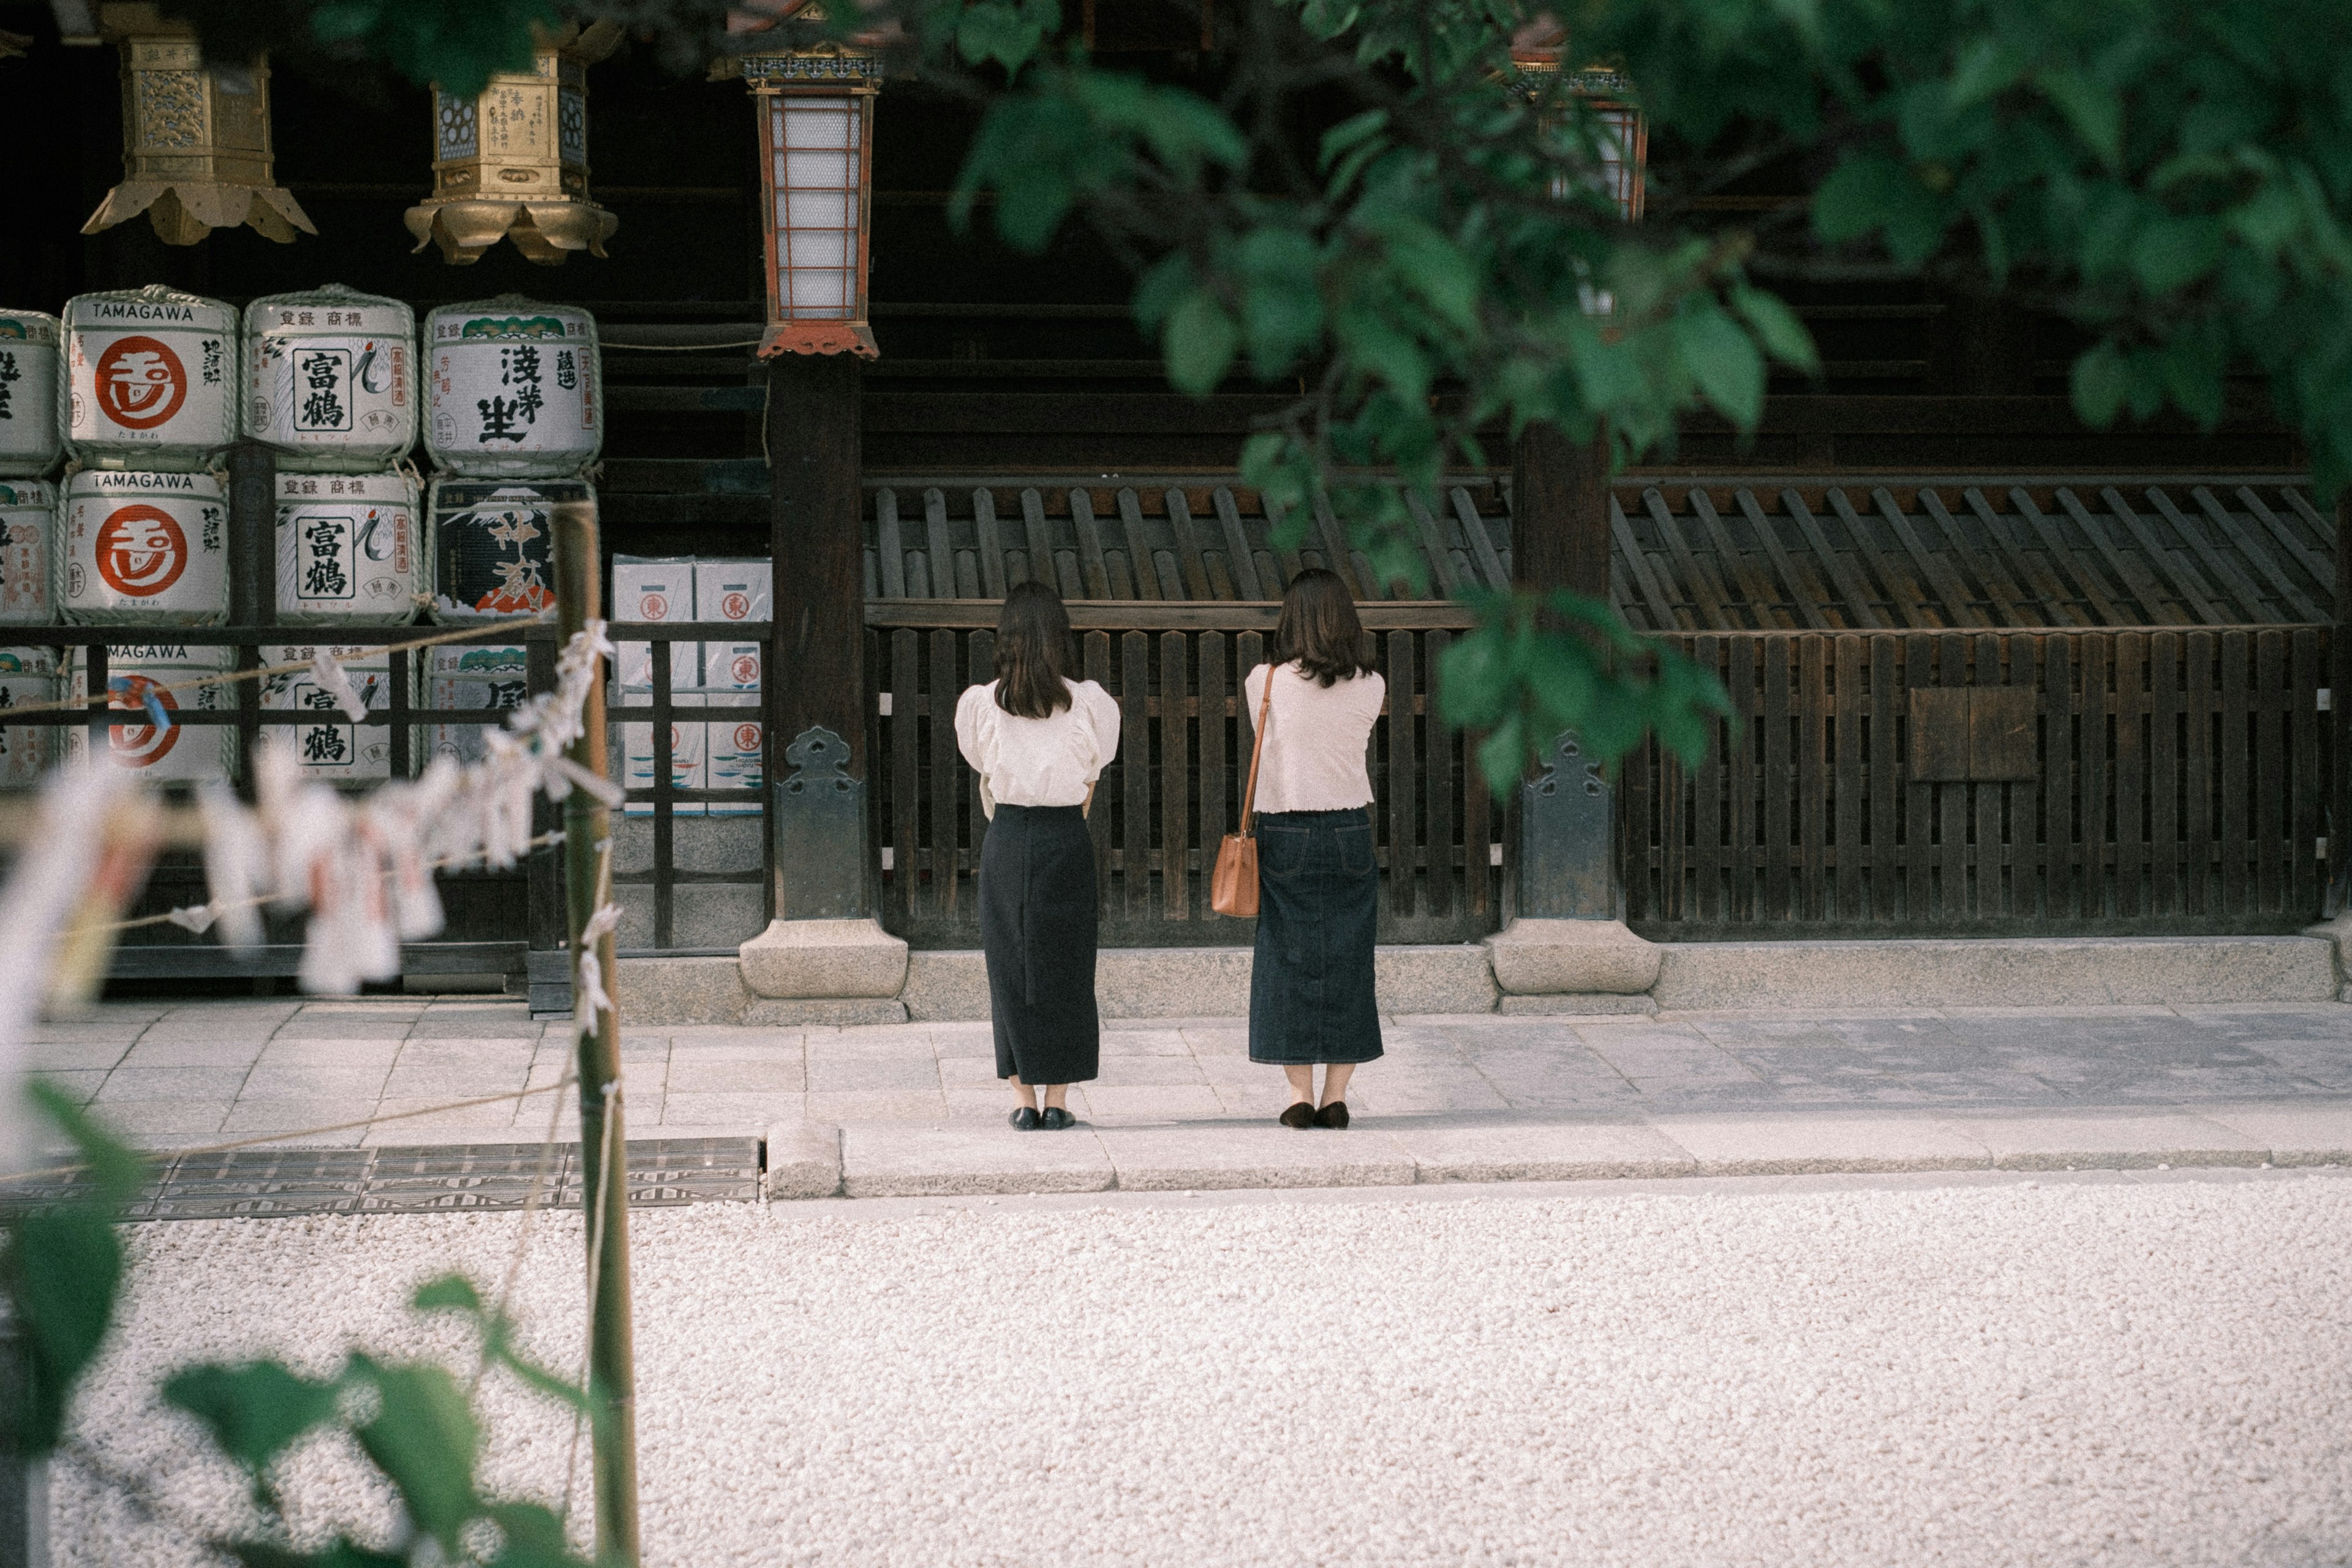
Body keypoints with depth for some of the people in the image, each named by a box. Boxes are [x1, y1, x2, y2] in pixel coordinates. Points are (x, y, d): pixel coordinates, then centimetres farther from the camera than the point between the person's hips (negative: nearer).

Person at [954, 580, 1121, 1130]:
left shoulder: (981, 704, -3)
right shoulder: (1089, 704, -3)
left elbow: (984, 775, 9)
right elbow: (1091, 779, 8)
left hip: (1005, 838, 1)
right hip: (1067, 840, 0)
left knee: (1010, 968, 8)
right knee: (1065, 970, 6)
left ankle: (1024, 1100, 8)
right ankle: (1057, 1100, 5)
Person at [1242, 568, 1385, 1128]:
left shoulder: (1265, 682, -7)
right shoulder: (1370, 687, -1)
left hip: (1285, 834, -2)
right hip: (1350, 830, 2)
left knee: (1289, 961, 4)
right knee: (1347, 962, 7)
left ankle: (1300, 1096, 3)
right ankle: (1335, 1096, 7)